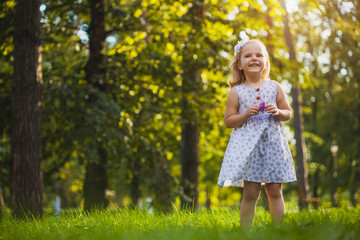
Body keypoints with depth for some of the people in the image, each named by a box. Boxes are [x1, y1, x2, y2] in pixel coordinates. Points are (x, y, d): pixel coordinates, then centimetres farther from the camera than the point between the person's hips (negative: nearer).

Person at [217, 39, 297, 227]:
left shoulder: (274, 87, 8)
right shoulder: (236, 92, 2)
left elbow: (288, 113, 13)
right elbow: (228, 121, 2)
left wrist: (278, 111, -8)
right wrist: (246, 114, -13)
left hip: (273, 143, 2)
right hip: (248, 146, -2)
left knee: (275, 191, 5)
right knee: (250, 193, -4)